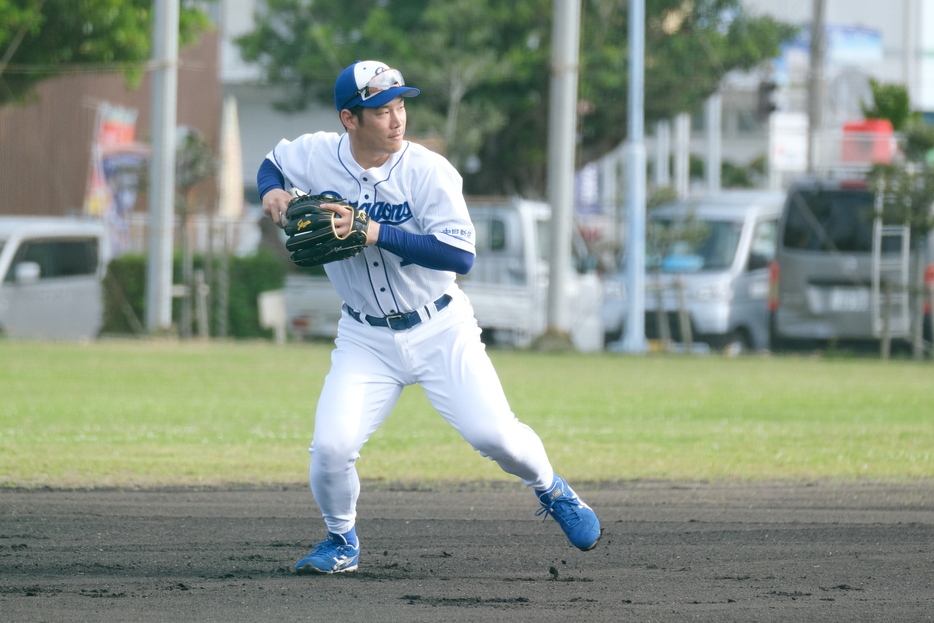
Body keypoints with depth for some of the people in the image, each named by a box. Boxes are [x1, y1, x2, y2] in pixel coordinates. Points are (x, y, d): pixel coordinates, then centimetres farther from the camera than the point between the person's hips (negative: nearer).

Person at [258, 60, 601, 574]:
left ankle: (552, 492, 23)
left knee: (493, 433, -10)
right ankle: (342, 542, 14)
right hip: (367, 339, 2)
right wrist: (272, 192, -10)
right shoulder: (316, 156, -8)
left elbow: (460, 255, -25)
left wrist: (375, 232, -32)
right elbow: (271, 164, 15)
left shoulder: (429, 172, -18)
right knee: (331, 446, -15)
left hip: (441, 331, -2)